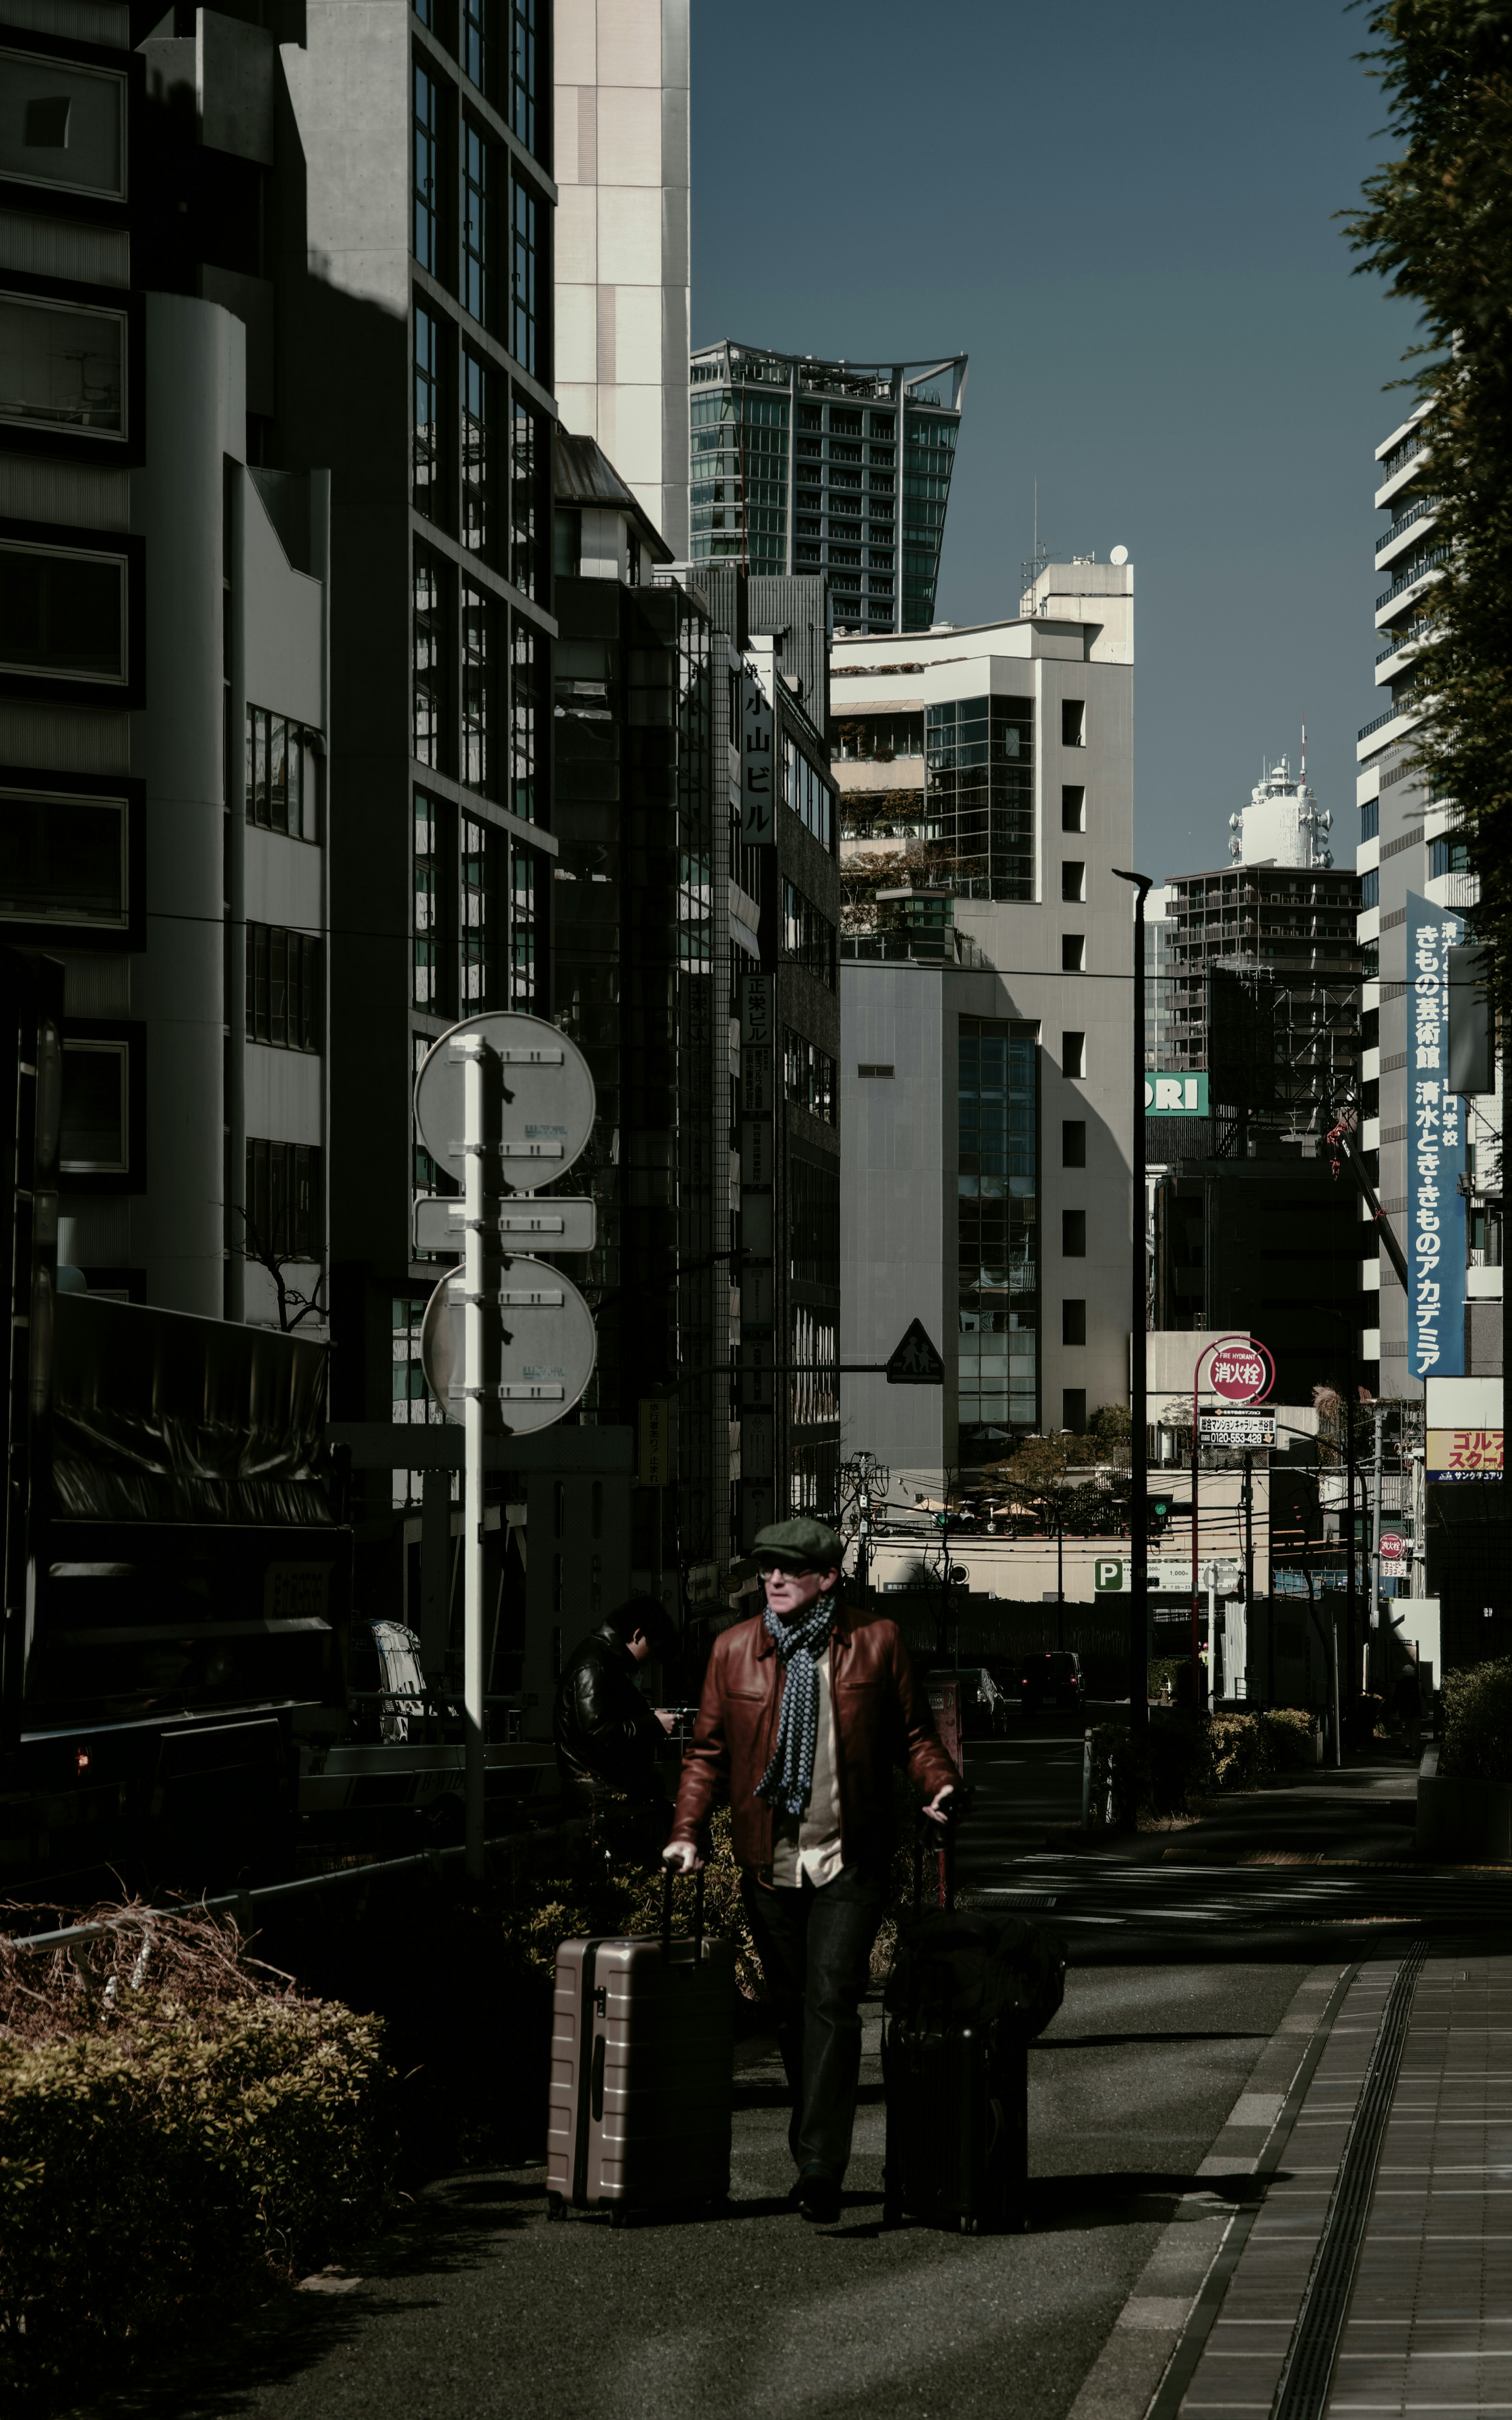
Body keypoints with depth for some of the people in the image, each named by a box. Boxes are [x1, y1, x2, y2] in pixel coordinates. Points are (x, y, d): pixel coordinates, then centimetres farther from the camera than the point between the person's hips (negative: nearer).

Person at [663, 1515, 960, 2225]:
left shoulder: (877, 1641, 1)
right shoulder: (735, 1649, 6)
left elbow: (913, 1732, 9)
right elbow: (708, 1749, 10)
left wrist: (939, 1784, -10)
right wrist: (688, 1831, -1)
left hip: (850, 1862, -3)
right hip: (769, 1865, 3)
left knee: (832, 2003, -14)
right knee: (791, 2013, 10)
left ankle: (820, 2168, -18)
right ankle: (816, 2158, 23)